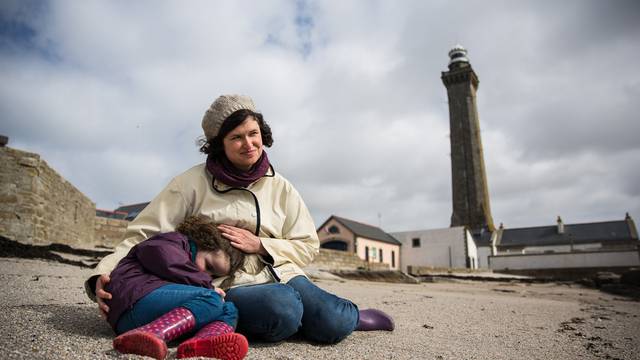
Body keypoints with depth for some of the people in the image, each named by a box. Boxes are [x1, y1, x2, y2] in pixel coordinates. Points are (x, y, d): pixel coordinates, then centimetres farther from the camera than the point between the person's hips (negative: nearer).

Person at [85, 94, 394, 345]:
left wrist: (258, 244, -10)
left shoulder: (280, 187, 6)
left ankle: (350, 315, 14)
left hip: (280, 276, 3)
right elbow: (144, 234, -5)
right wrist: (104, 275, -23)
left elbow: (307, 245, 6)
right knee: (282, 311, -34)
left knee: (331, 327, -23)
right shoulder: (194, 183, -3)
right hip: (225, 287, -2)